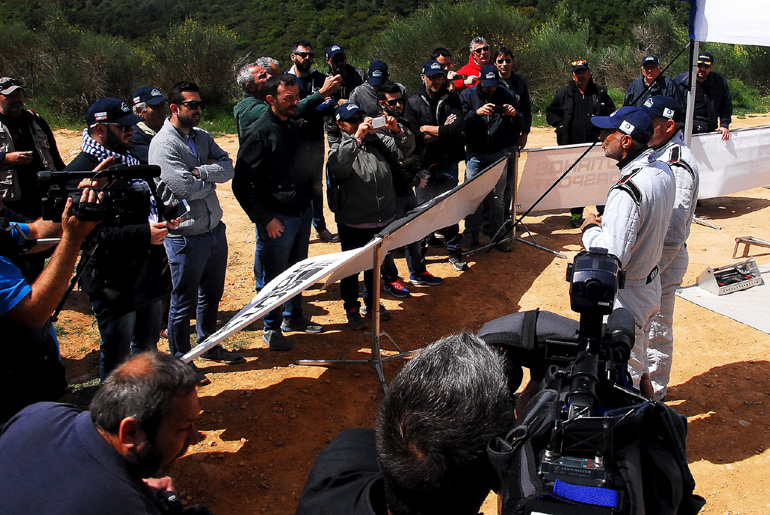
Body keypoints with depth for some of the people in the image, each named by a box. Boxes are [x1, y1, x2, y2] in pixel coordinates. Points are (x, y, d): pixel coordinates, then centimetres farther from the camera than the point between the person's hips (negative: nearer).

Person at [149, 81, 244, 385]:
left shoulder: (203, 137, 9)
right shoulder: (163, 145, -15)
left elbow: (228, 168, -4)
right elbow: (187, 188, -23)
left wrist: (200, 172, -20)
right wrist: (212, 178, -5)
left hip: (215, 230, 7)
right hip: (186, 237, -7)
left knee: (212, 295, 21)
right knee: (184, 303, 6)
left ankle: (208, 346, 40)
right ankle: (180, 360, 23)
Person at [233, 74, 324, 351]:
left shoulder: (295, 127, 8)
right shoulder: (260, 133, -16)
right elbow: (242, 184, -17)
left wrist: (308, 200, 14)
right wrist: (265, 219, -19)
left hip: (303, 212, 7)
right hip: (277, 219, -7)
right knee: (275, 276, 5)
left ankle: (293, 316, 38)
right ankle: (271, 328, 22)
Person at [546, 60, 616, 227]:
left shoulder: (600, 93, 11)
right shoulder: (563, 93, 9)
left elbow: (612, 112, 18)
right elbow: (550, 113, 15)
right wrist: (562, 126, 1)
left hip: (596, 145, 0)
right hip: (571, 145, 0)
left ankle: (604, 211, 11)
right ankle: (576, 213, 14)